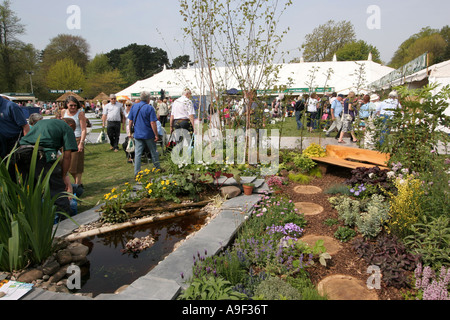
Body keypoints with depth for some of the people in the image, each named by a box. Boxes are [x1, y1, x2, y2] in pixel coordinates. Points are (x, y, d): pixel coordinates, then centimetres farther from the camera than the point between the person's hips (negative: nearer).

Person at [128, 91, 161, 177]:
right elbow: (153, 123, -16)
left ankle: (137, 172, 5)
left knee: (137, 154, 5)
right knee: (153, 152, 12)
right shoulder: (150, 108, -11)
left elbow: (130, 121, 8)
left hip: (137, 134, 4)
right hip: (148, 134, -3)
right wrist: (156, 135, -11)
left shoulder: (134, 107, 4)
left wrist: (130, 132, 16)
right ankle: (158, 169, 23)